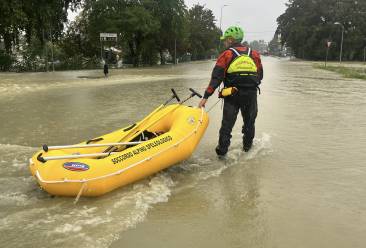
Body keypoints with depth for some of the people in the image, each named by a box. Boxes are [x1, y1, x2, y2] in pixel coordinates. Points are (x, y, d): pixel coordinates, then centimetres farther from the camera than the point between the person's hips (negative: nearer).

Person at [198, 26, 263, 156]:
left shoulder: (226, 55, -4)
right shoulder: (254, 54, 8)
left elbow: (216, 78, -12)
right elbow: (260, 75, 12)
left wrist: (206, 97, -13)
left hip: (232, 96, -3)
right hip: (251, 95, 3)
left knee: (227, 123, 7)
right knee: (249, 122, 21)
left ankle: (222, 150, 9)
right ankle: (247, 146, 34)